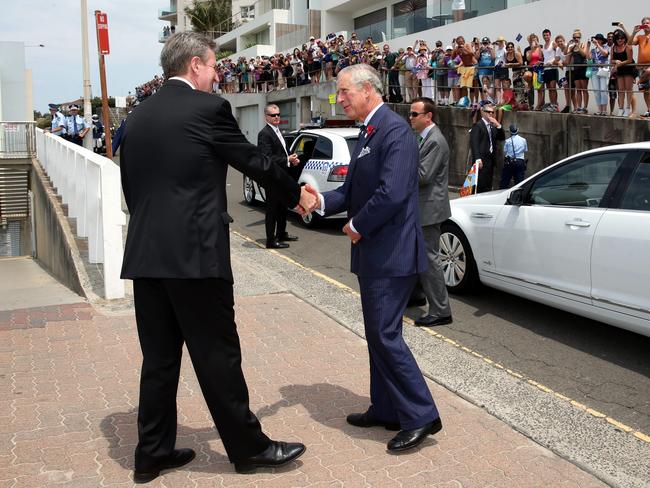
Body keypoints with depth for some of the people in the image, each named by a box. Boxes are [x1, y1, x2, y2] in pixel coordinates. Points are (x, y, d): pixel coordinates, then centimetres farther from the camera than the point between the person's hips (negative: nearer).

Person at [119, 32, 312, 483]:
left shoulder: (137, 117, 14)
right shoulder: (208, 107, -6)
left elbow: (131, 186, 17)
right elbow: (254, 161, 2)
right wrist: (297, 195, 17)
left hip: (145, 256, 7)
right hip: (195, 255, -7)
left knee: (159, 358, 14)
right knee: (218, 356, 3)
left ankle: (153, 453, 24)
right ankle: (249, 447, 17)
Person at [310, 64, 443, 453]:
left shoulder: (395, 130, -16)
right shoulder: (368, 133, 14)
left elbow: (392, 193, -26)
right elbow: (354, 189, 16)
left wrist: (357, 226, -13)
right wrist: (322, 201, -1)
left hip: (392, 253, -10)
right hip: (373, 253, 10)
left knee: (385, 334, -6)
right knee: (377, 334, 16)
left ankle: (421, 416, 5)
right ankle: (386, 410, 29)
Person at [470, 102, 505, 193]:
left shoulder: (493, 126, 18)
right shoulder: (477, 126, -7)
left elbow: (502, 138, 14)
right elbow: (474, 143, -14)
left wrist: (498, 126, -1)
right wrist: (478, 159, -22)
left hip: (490, 159, 8)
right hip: (481, 160, -8)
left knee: (488, 185, 9)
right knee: (480, 185, -8)